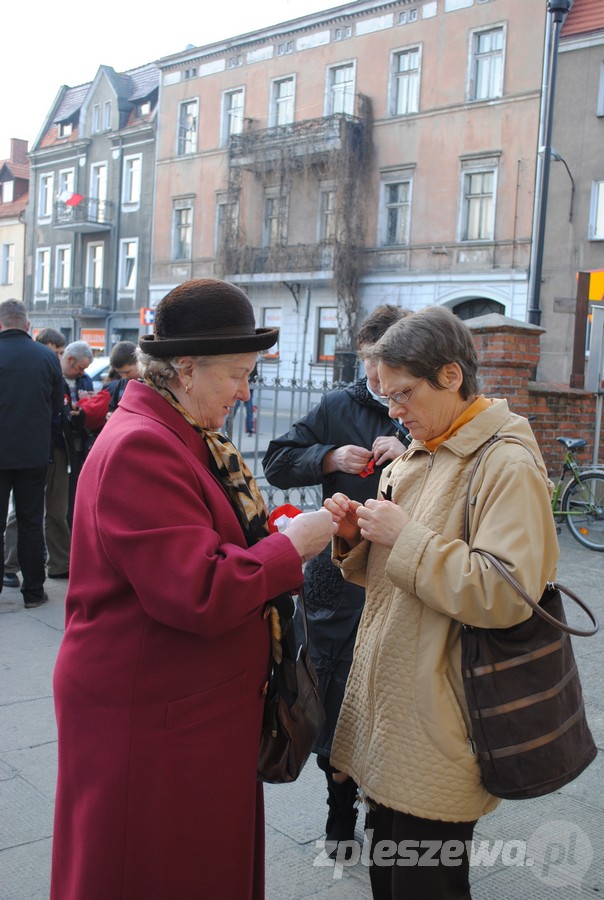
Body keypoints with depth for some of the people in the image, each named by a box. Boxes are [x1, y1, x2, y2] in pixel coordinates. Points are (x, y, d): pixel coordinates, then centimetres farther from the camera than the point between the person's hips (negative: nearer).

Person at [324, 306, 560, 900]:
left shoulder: (507, 465, -15)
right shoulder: (415, 460, 11)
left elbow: (506, 594, -24)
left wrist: (406, 538, -20)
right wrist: (357, 538, -2)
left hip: (436, 727, -8)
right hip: (385, 699, 8)